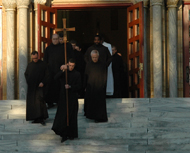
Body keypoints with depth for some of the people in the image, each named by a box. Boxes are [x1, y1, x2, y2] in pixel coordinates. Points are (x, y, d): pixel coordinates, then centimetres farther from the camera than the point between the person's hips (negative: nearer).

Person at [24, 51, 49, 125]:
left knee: (39, 100, -16)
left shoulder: (43, 64, 0)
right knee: (31, 102, 3)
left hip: (39, 86, -4)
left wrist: (43, 82, -12)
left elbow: (47, 75, 0)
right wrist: (28, 82, 6)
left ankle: (41, 118, -15)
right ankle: (35, 118, 10)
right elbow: (26, 74, 19)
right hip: (31, 87, 4)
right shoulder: (30, 65, 10)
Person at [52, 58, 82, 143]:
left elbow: (79, 86, -1)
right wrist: (62, 70, -24)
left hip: (73, 98, -1)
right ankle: (64, 135, 2)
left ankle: (72, 134, 15)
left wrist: (70, 87, -16)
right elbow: (56, 77, -12)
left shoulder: (77, 74, 3)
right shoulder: (63, 72, 5)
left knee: (72, 116, 3)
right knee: (62, 115, -3)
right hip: (64, 97, 1)